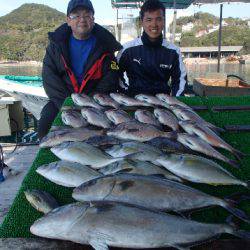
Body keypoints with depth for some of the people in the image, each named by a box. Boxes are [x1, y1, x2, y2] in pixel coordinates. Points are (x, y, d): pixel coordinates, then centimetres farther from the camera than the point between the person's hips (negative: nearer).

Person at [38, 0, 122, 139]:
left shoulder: (104, 44, 0)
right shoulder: (57, 43, 4)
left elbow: (110, 79, -5)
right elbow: (49, 76, -2)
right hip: (62, 101, 1)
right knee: (44, 125, -19)